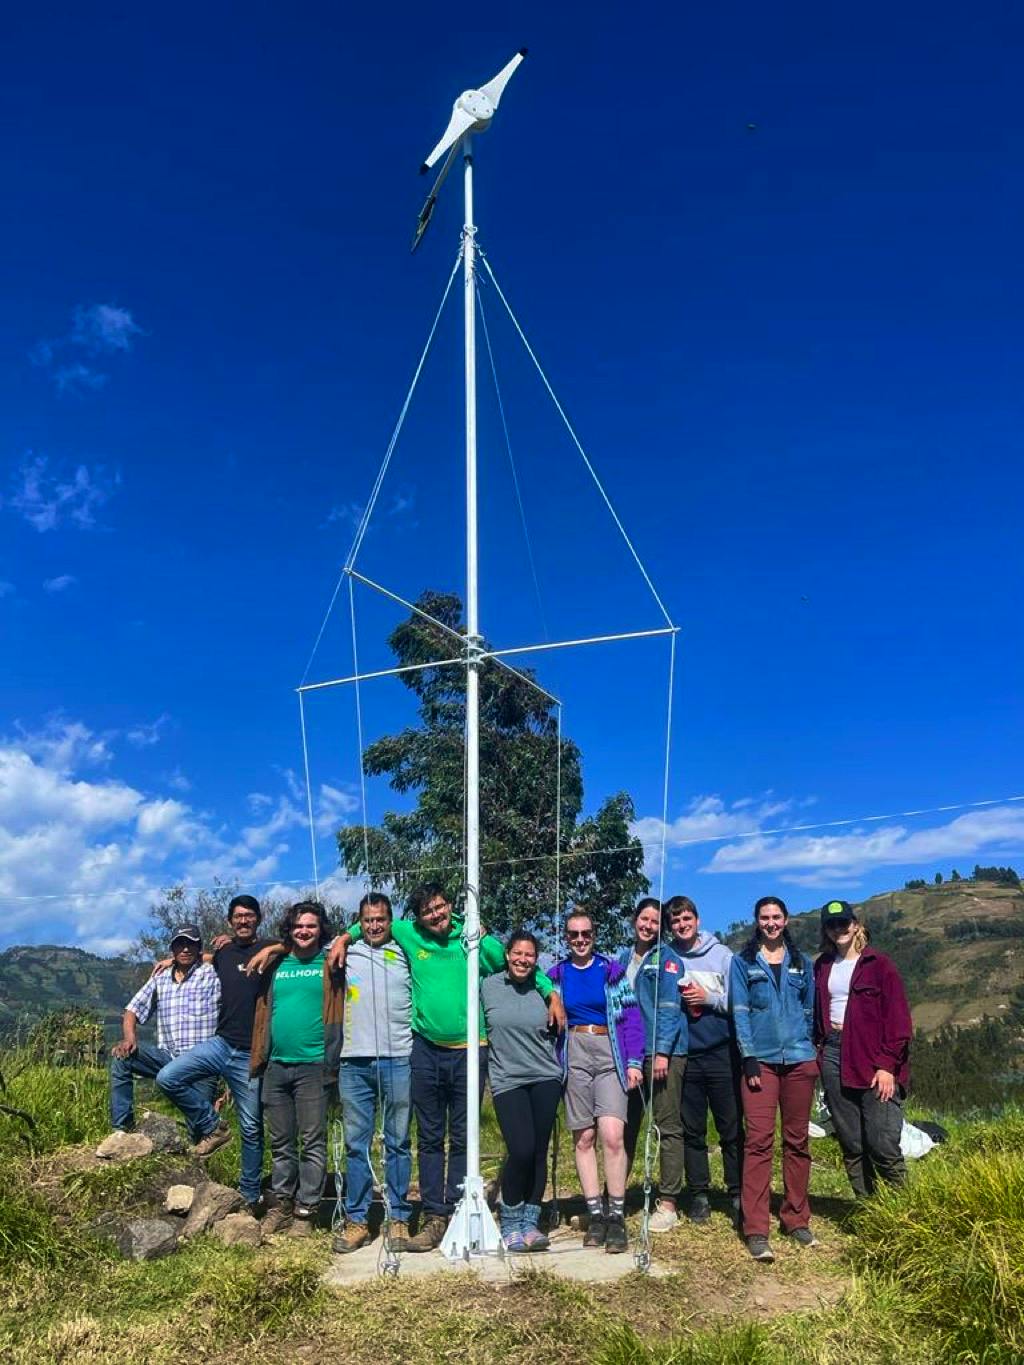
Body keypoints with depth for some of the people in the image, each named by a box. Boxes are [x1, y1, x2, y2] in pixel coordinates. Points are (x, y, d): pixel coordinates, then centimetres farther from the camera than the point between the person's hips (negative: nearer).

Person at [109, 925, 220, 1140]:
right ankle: (122, 1128, -9)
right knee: (120, 1057, -17)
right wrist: (130, 1039, -5)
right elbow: (133, 1011, 11)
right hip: (167, 1056, 4)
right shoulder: (160, 979, 12)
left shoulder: (212, 975, 0)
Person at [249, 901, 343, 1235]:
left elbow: (336, 1018, -3)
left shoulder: (329, 966, 0)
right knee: (281, 1142, 13)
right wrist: (258, 1059, 5)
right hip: (276, 1066, 4)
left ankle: (305, 1210, 11)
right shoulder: (276, 966, 11)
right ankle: (282, 1203, 25)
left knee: (312, 1141, 2)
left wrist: (331, 1064, -11)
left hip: (312, 1066, -4)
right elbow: (262, 1013, 12)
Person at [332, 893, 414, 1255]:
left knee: (397, 1143, 5)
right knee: (356, 1144, 5)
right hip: (355, 1061, 1)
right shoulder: (346, 953, 11)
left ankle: (398, 1218, 13)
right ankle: (356, 1220, 13)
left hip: (398, 1060, -1)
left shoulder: (405, 953, 8)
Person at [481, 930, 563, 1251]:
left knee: (539, 1152, 3)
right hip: (507, 1080, -2)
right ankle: (510, 1223, 8)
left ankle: (530, 1222, 18)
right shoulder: (488, 986, 0)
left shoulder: (542, 989, 6)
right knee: (521, 1150, -14)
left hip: (545, 1079, 3)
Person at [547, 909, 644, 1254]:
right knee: (583, 1137, 4)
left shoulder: (612, 971, 4)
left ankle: (616, 1216, -2)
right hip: (573, 1058, 2)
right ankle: (595, 1214, 13)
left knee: (612, 1135, -14)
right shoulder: (556, 975, 9)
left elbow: (631, 1017, 2)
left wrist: (634, 1062, -6)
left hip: (610, 1057, -2)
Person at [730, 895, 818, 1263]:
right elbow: (740, 1011, -2)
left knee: (797, 1141, 9)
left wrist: (808, 1046, 8)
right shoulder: (743, 962, 3)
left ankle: (796, 1219, 20)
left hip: (799, 1060, 3)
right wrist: (749, 1057, -9)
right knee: (759, 1142, -7)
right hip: (761, 1061, -3)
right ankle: (756, 1230, -5)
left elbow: (809, 1009, 16)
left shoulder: (801, 963, 12)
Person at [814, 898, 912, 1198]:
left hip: (873, 1061, -4)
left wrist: (887, 1065, -12)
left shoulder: (879, 964, -1)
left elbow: (898, 1019, -5)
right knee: (851, 1144, 7)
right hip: (833, 1056, 4)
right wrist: (819, 1049, 2)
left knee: (882, 1143, -9)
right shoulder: (822, 967, 13)